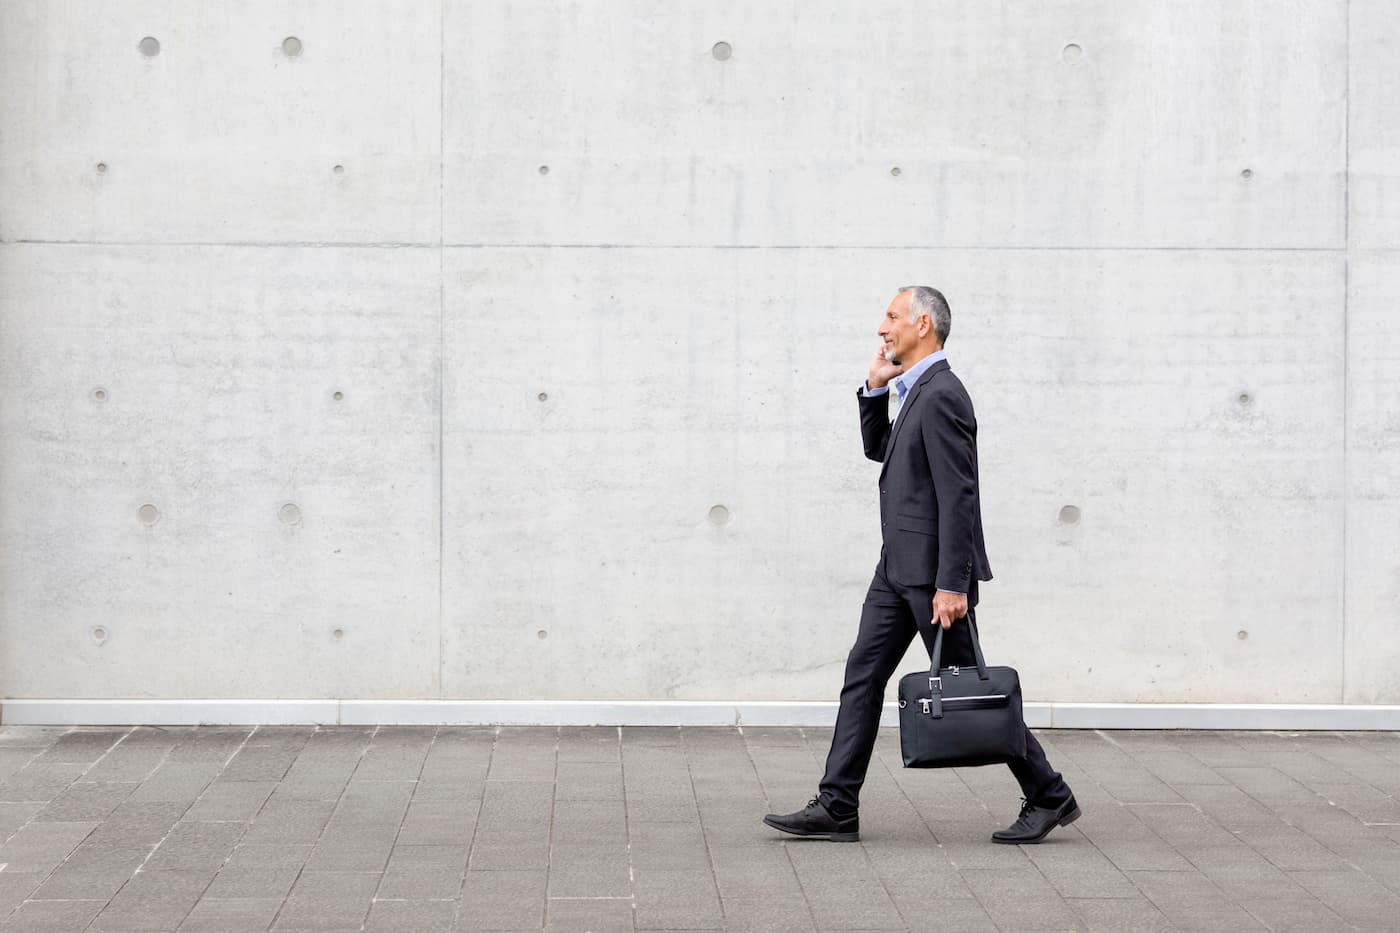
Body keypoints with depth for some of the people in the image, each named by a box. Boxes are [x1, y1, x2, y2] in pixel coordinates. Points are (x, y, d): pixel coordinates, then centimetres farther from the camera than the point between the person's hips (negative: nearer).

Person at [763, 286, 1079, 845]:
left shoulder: (941, 395, -17)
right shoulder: (914, 391, 14)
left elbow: (959, 496, -21)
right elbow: (878, 449, 27)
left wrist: (952, 584, -24)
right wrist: (875, 388, 11)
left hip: (933, 567, -10)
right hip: (899, 566, 10)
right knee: (863, 675, 6)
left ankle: (1048, 797, 9)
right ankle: (836, 809, 7)